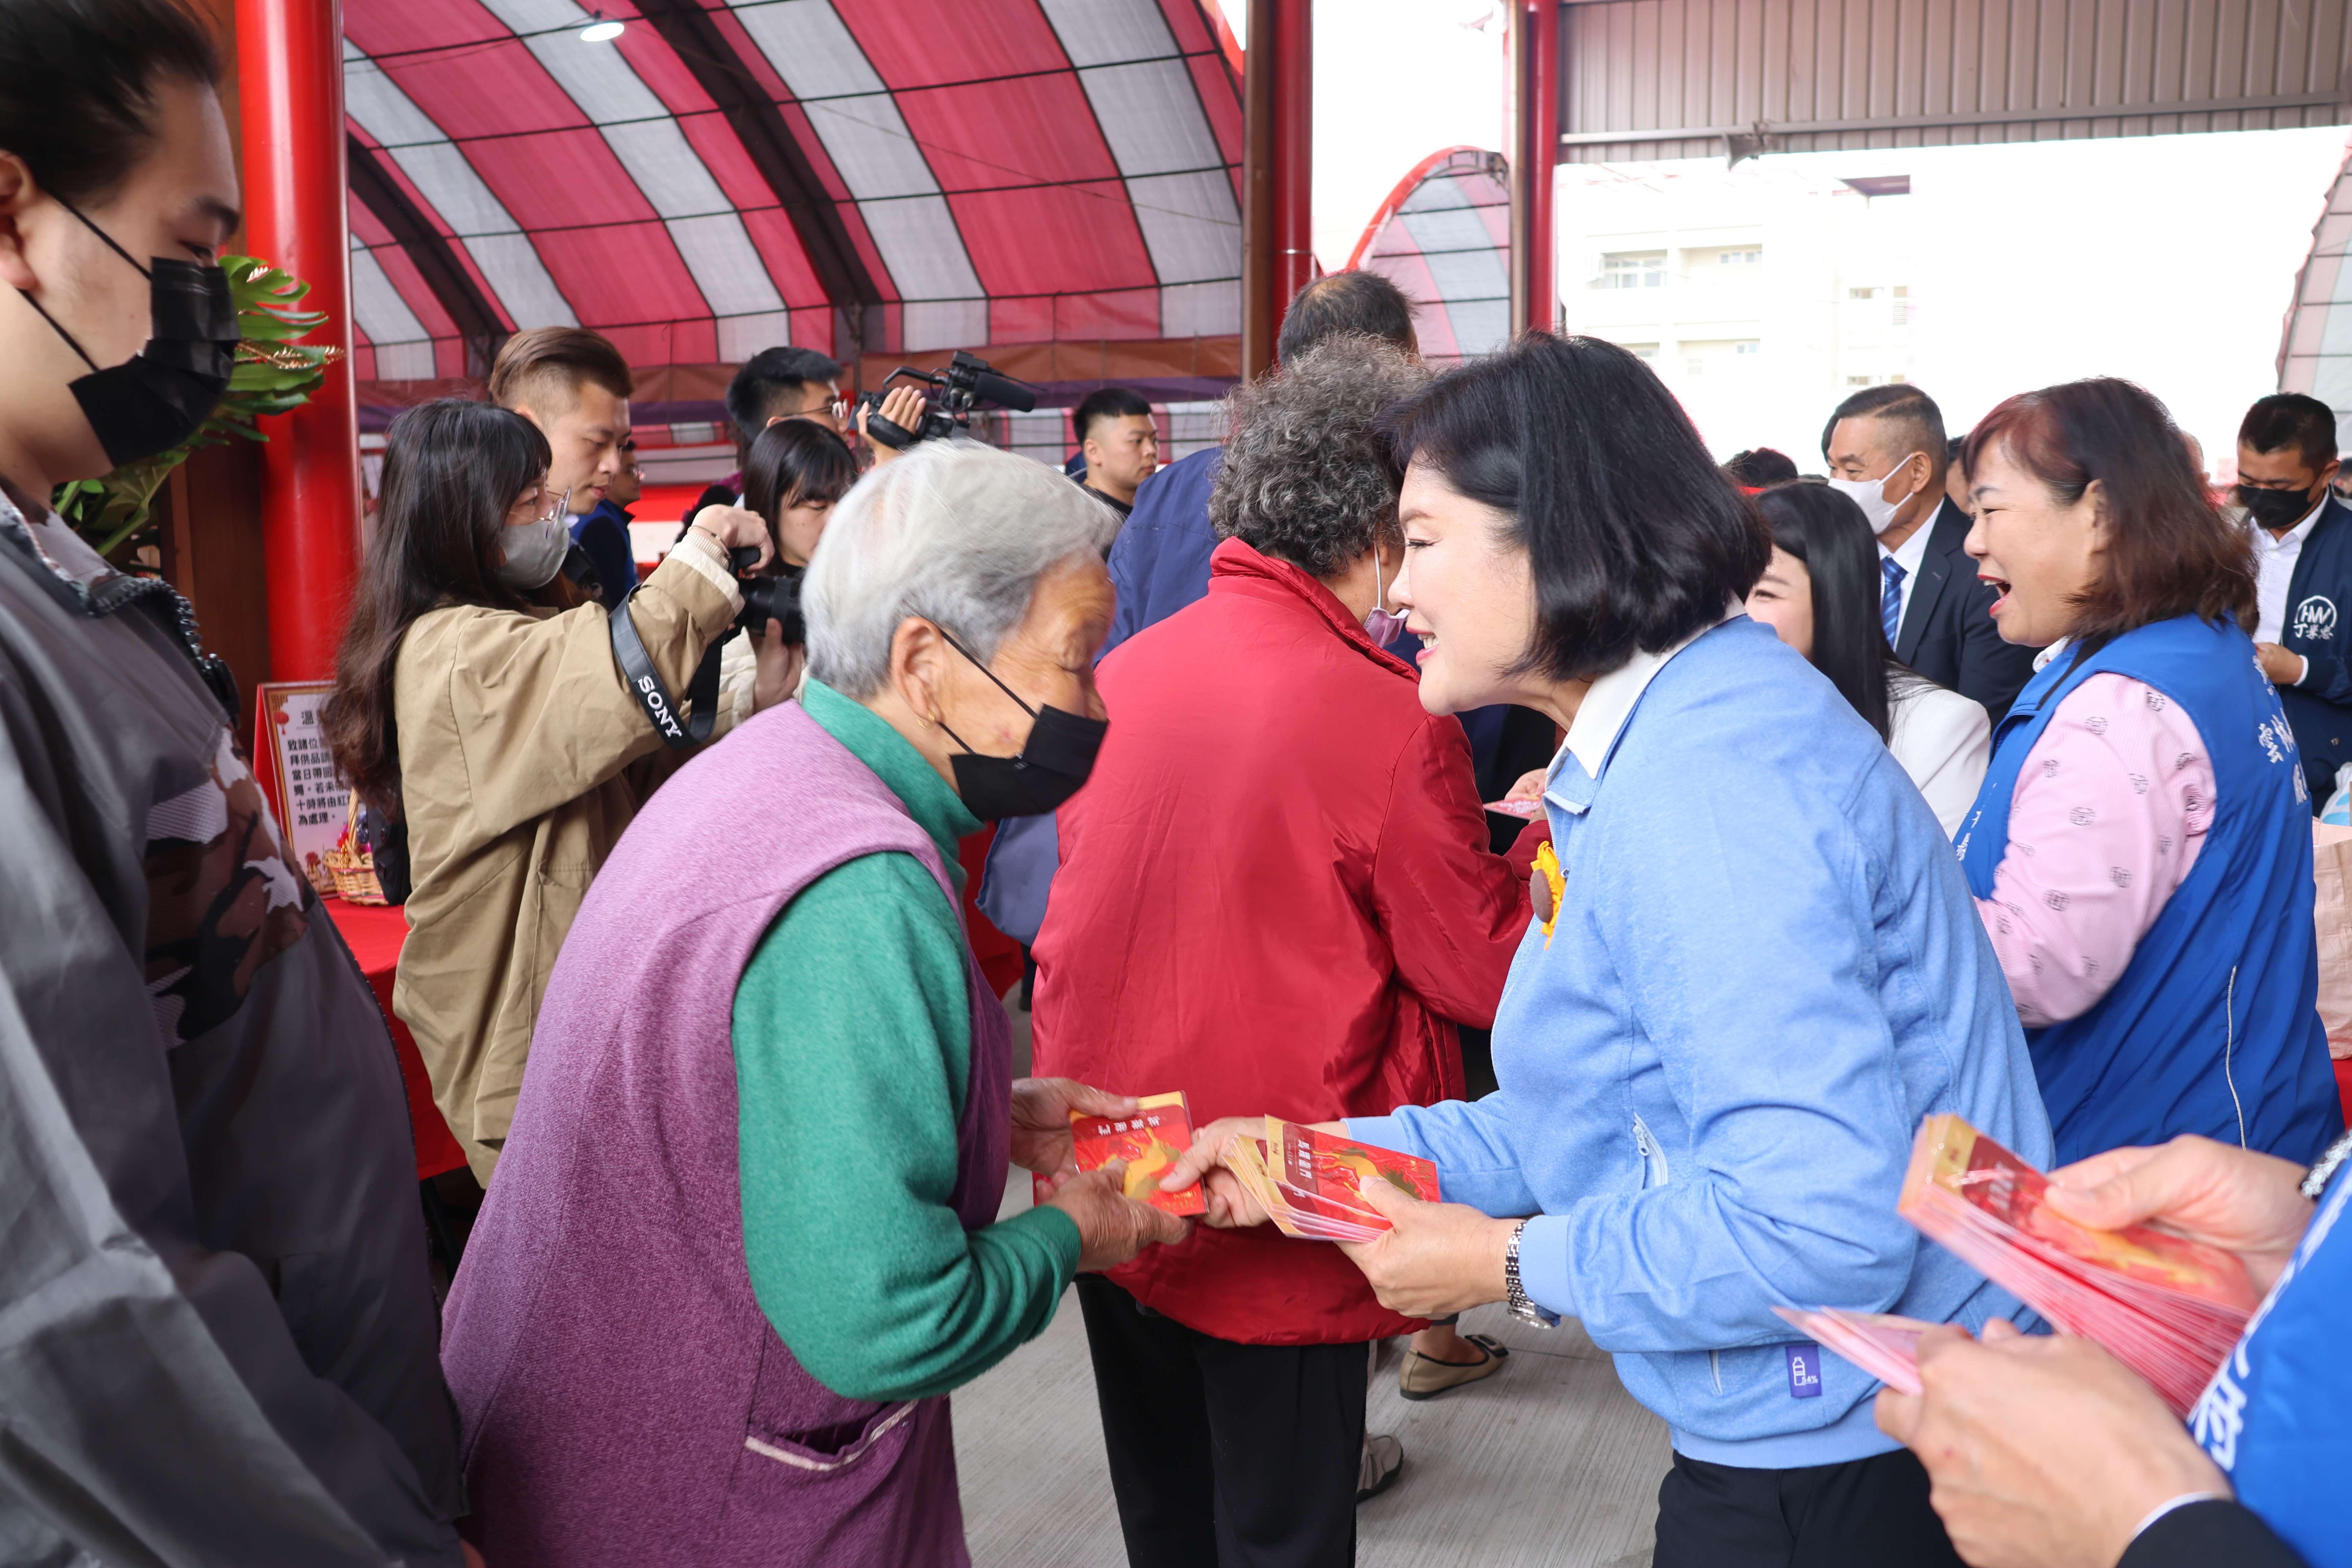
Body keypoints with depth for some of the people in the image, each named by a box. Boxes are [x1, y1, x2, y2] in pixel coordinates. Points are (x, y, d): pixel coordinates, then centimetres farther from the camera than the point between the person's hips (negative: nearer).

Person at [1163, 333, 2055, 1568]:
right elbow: (1620, 1107, 8)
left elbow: (1824, 1226, -32)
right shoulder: (1668, 739, 6)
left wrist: (1514, 1268, -18)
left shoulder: (1706, 782, -27)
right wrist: (1324, 1158, 2)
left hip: (1850, 1467, -9)